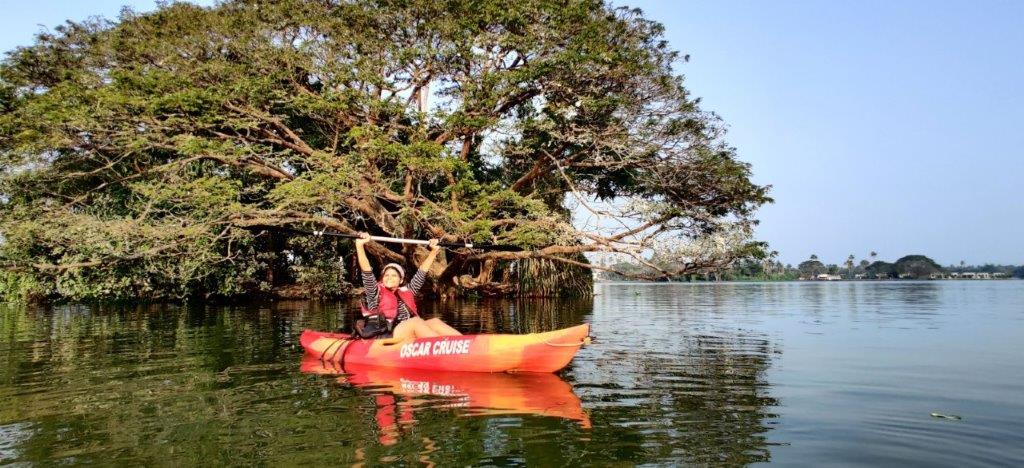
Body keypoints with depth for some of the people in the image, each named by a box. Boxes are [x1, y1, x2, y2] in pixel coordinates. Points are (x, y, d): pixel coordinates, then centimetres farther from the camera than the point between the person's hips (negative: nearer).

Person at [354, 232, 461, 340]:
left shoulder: (407, 292, 27)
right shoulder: (376, 293, 15)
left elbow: (421, 272, 30)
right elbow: (366, 272, 2)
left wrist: (434, 251, 30)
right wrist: (360, 245, -7)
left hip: (411, 338, 5)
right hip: (388, 338, -5)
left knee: (434, 322, -19)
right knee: (416, 321, -28)